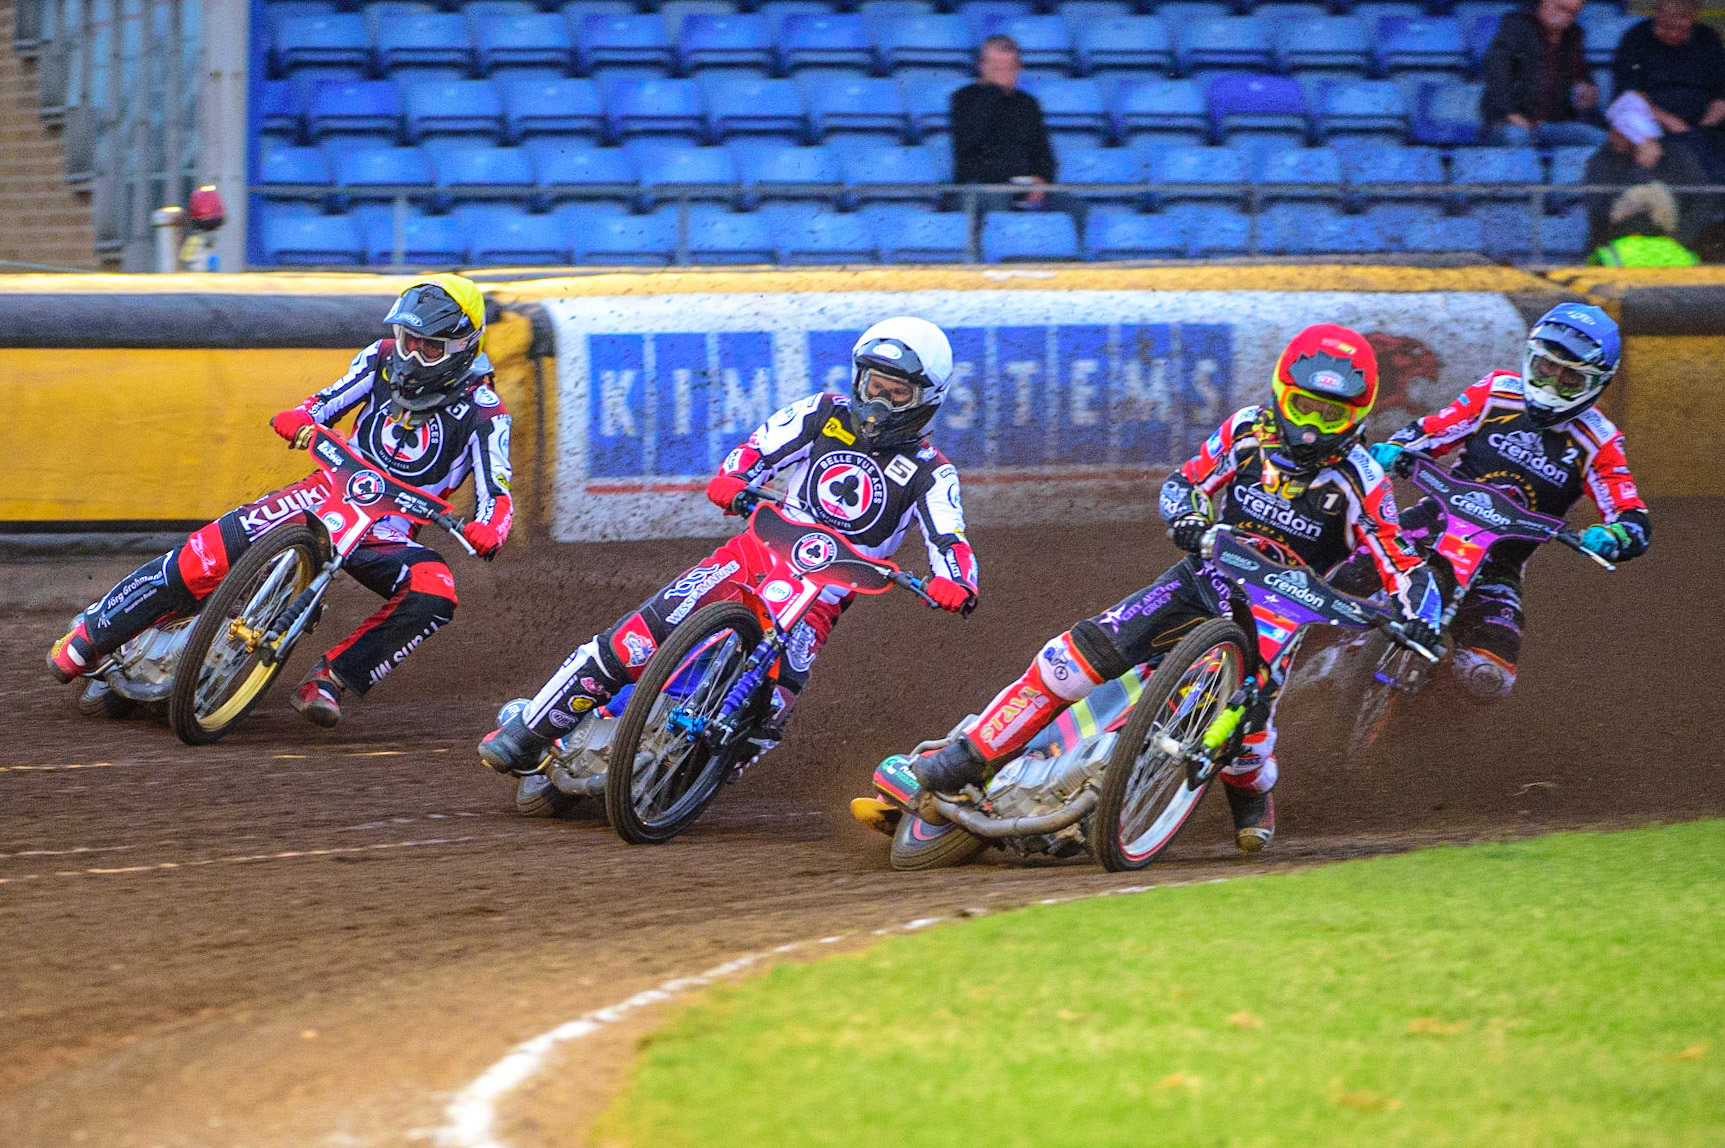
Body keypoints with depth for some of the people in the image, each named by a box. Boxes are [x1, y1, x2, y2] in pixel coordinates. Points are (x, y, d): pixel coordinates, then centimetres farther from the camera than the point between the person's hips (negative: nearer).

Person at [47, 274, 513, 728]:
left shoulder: (482, 412, -8)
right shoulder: (383, 359, 3)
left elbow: (496, 495, -13)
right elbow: (327, 403, 6)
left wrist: (488, 528, -37)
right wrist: (299, 418, -18)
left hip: (388, 532, -1)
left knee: (433, 595, -33)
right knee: (208, 553, -19)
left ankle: (328, 680, -26)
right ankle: (91, 634, -5)